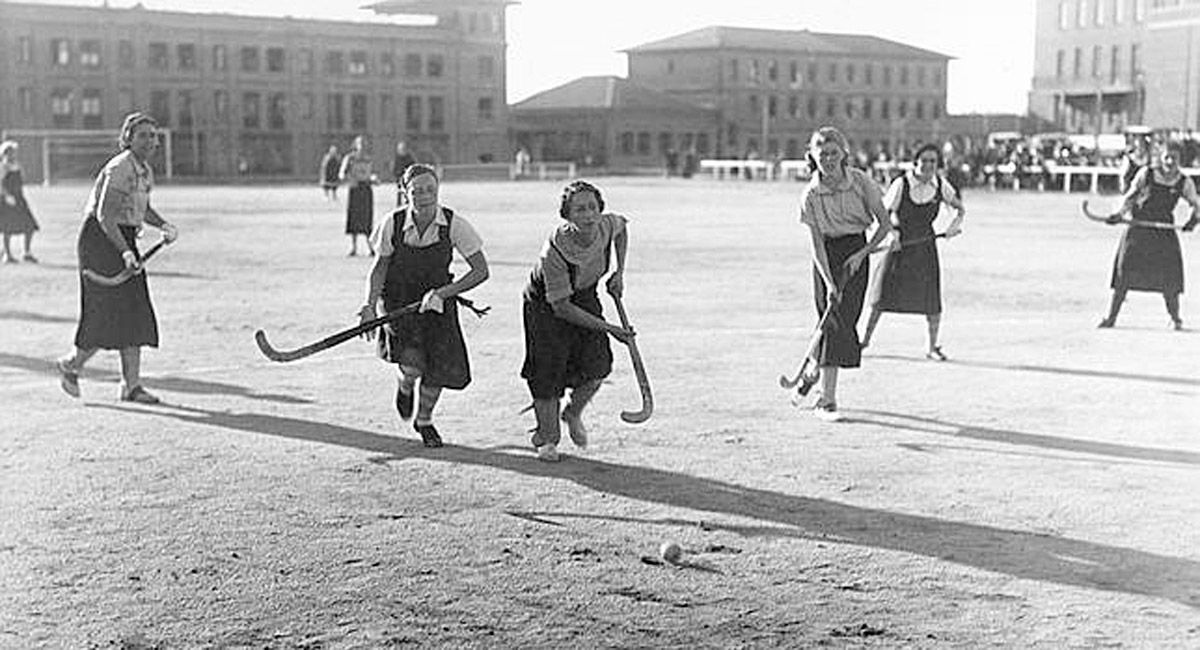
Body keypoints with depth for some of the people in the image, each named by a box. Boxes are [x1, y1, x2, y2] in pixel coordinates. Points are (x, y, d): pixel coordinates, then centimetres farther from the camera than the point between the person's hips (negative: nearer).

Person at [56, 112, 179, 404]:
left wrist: (163, 225, 6)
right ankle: (71, 365, 16)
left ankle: (131, 385, 6)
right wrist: (125, 251, -33)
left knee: (135, 314, 3)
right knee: (108, 312, -8)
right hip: (100, 239, -9)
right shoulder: (120, 169, -18)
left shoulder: (145, 171, 10)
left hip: (124, 239, 9)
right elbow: (104, 215, -24)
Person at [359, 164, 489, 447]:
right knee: (412, 363, -23)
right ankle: (404, 385, 19)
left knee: (441, 365, -5)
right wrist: (370, 305, -14)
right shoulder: (393, 224, -16)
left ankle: (424, 420, 26)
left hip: (438, 299, 1)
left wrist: (442, 293, -25)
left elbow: (481, 270, -16)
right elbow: (380, 266, -2)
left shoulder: (454, 224, -19)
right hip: (398, 298, -1)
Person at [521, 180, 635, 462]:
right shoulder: (555, 250, -35)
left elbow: (621, 228, 9)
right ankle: (548, 438, 17)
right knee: (548, 372, -5)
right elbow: (561, 307, -29)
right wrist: (608, 328, -28)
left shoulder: (607, 225, -21)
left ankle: (573, 413, 21)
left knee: (597, 366, -9)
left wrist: (619, 272, -1)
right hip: (545, 304, -4)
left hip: (585, 297, 5)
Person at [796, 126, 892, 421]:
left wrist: (861, 254, -17)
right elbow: (816, 244, -13)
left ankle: (826, 396, 3)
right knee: (831, 321, -7)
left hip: (856, 251, 0)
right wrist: (829, 283, -23)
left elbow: (885, 225, -6)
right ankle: (827, 398, -3)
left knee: (844, 319, -7)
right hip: (827, 255, 0)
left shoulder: (861, 182, -12)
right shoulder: (810, 195, -11)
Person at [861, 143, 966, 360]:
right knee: (883, 295, -1)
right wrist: (892, 233, -24)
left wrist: (957, 222, -8)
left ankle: (933, 347, 14)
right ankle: (866, 339, 15)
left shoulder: (941, 185, -2)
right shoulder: (901, 184, -13)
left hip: (925, 245, 3)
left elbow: (960, 208, 12)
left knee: (932, 298, 0)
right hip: (899, 244, -3)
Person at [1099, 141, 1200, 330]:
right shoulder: (1145, 174, -4)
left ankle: (1175, 318, 11)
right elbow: (1130, 197, 4)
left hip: (1164, 232, 1)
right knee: (1124, 273, -4)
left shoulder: (1184, 183, -1)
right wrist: (1120, 214, -12)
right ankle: (1111, 317, 5)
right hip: (1138, 227, -1)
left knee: (1169, 276, -7)